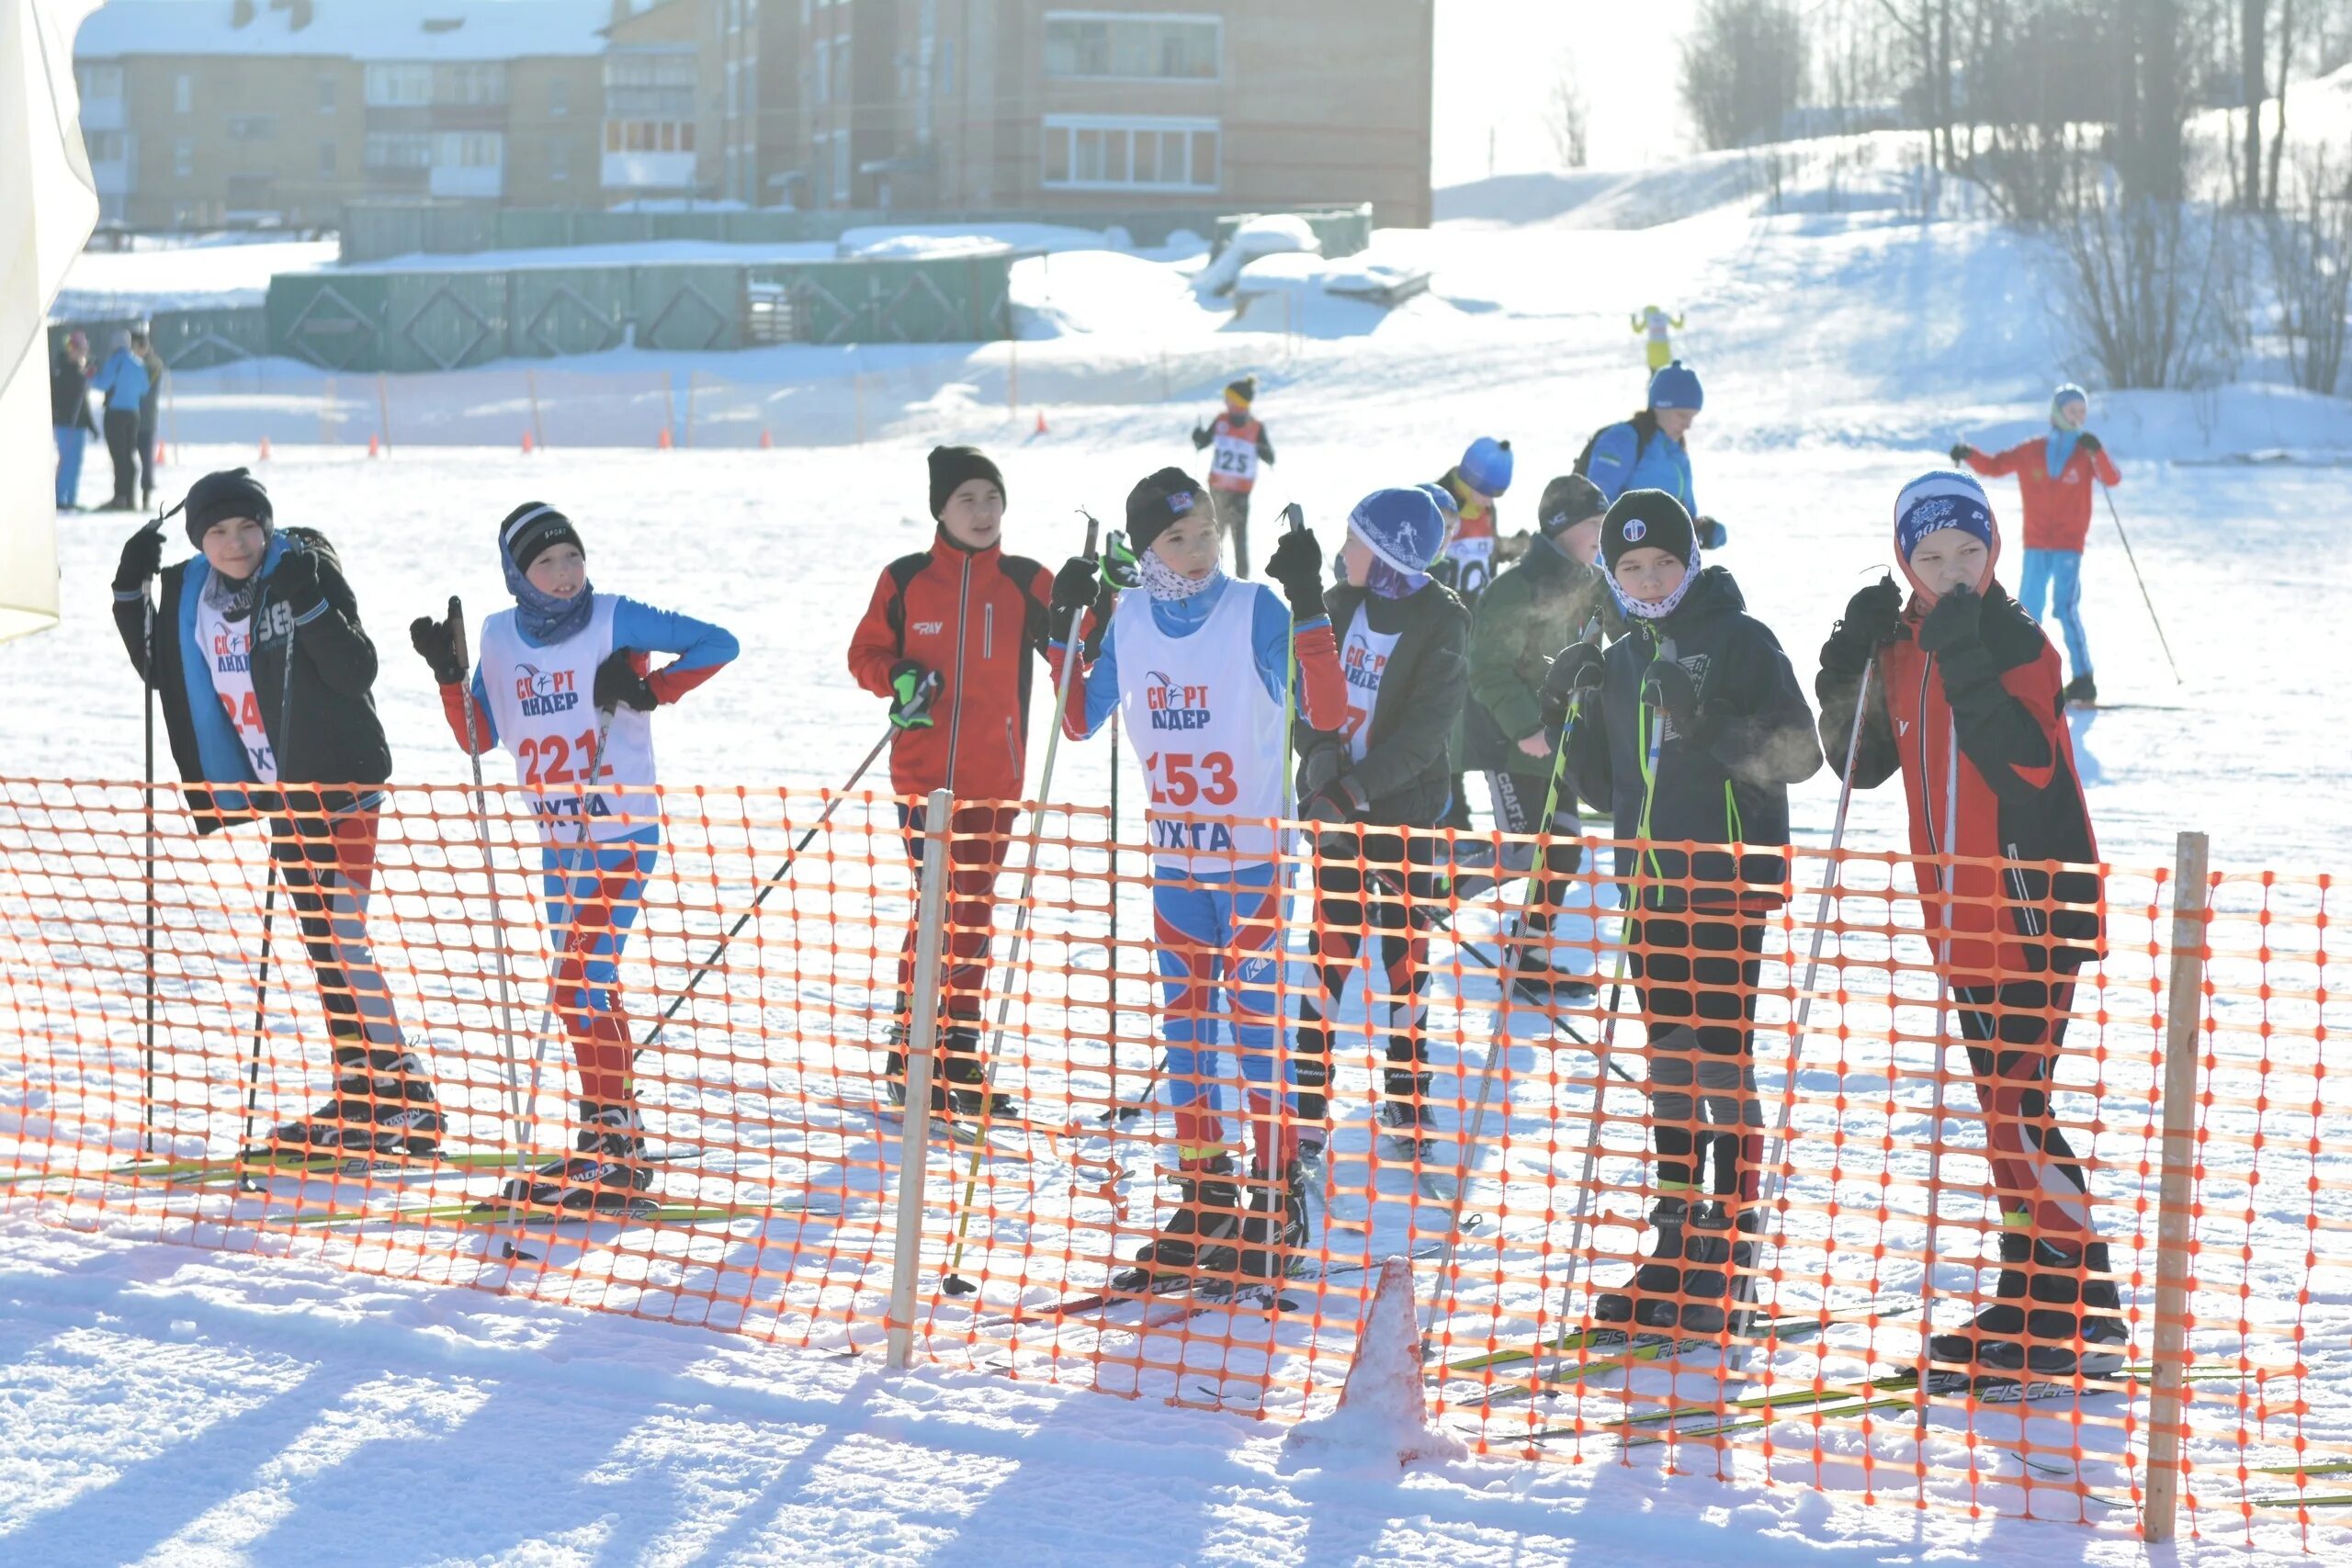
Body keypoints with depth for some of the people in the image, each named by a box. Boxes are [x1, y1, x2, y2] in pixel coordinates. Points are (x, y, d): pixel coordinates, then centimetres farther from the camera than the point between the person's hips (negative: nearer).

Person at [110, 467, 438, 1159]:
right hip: (279, 792, 7)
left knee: (343, 944, -12)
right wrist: (131, 593, 5)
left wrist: (308, 606, -34)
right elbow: (160, 672, 16)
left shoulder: (305, 570, -15)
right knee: (323, 948, 12)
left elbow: (359, 672, -22)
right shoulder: (189, 592, 4)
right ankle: (359, 1095, 19)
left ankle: (407, 1098, -8)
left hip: (340, 785, -7)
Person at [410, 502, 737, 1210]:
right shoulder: (500, 638, 5)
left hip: (623, 832, -6)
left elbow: (717, 644, -6)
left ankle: (609, 1146, -12)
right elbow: (478, 739, 8)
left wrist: (649, 690, -16)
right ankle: (619, 1141, 25)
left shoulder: (616, 621, -9)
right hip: (557, 839, 6)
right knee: (587, 988, 14)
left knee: (578, 984, -15)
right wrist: (448, 672, -5)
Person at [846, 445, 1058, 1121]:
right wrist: (897, 679, -12)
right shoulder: (906, 581, 1)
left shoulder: (1026, 582, 4)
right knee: (938, 907, -10)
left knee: (974, 916, 9)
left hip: (994, 778, 2)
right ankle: (907, 1056, -1)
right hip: (923, 775, -2)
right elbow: (866, 652, 8)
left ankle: (959, 1059, 19)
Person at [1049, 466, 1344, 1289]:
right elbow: (1080, 721, 11)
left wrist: (1308, 605, -27)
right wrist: (1068, 627, 2)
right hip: (1175, 855, 5)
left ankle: (1280, 1201, 2)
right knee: (1185, 1026, 9)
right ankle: (1203, 1203, 18)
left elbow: (1325, 712, -19)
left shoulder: (1257, 612, -11)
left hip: (1254, 854, -5)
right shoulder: (1128, 620, 3)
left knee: (1254, 1020, -6)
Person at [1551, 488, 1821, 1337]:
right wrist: (1581, 710, 0)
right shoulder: (1621, 664, 15)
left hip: (1730, 883, -6)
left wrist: (1718, 732, -28)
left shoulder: (1740, 641, -4)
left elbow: (1796, 753, -12)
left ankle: (1730, 1256, -4)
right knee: (1670, 1066, 10)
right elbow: (1602, 791, 15)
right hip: (1650, 886, 6)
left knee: (1722, 1059, -8)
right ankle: (1675, 1252, 17)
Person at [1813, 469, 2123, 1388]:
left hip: (2036, 906, -8)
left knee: (2014, 1103, -12)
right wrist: (1851, 666, -5)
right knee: (2002, 1104, 13)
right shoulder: (1900, 645, 9)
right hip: (1962, 919, 8)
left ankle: (2079, 1319, -8)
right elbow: (1861, 762, 8)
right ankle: (2028, 1305, 22)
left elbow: (2030, 766, -24)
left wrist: (1967, 666, -29)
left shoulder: (2015, 641, -11)